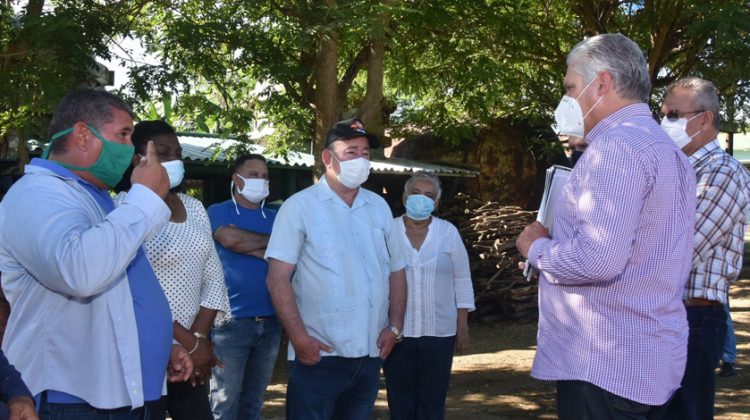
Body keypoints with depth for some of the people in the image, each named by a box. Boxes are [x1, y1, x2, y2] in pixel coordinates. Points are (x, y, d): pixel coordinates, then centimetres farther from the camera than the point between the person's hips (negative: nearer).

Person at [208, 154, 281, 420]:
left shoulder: (274, 218, 13)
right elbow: (229, 239, -18)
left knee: (254, 397, 13)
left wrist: (248, 245, -9)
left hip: (270, 320, 5)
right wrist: (269, 241, -3)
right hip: (232, 320, -4)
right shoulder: (219, 212, 1)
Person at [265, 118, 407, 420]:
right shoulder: (300, 206, -5)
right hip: (318, 355, -5)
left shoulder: (379, 207, 11)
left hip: (370, 355, 5)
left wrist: (395, 327, 3)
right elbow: (278, 278, -10)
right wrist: (299, 338, -16)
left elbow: (396, 271, 15)